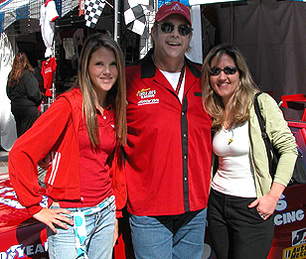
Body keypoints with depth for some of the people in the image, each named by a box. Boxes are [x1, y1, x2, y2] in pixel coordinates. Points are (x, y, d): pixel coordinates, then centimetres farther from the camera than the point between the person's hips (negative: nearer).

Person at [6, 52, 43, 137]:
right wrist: (40, 98, 1)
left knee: (20, 133, 15)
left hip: (15, 107, 7)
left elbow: (8, 93, 13)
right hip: (28, 108, -7)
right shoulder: (27, 74, -16)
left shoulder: (11, 75, 5)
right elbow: (33, 93, -17)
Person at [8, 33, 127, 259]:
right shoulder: (69, 105, -13)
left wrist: (115, 212, 13)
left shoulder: (115, 111, 6)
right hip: (70, 217, -6)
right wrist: (37, 208, -13)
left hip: (105, 212, 6)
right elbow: (20, 154, -16)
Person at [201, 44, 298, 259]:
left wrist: (273, 195, -14)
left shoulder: (261, 103, -10)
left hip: (252, 207, -5)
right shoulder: (212, 113, 6)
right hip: (217, 202, 5)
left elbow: (289, 148, -9)